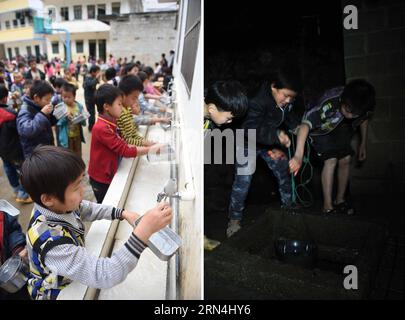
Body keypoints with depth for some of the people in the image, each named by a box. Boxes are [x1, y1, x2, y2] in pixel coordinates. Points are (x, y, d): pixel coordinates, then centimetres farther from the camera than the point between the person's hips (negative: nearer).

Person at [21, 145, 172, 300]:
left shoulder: (58, 205, -17)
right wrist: (144, 230, -47)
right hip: (58, 293, -5)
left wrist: (124, 214, -12)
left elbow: (90, 209, 2)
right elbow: (105, 276, -42)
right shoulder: (51, 242, -39)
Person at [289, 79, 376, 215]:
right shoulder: (329, 103, -44)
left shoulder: (367, 105, -27)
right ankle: (328, 206, -14)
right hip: (322, 128, -5)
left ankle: (340, 200, 17)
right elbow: (305, 124, -54)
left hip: (342, 127, 5)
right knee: (331, 160, -19)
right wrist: (298, 155, -64)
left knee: (345, 160, -2)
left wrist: (363, 144, 4)